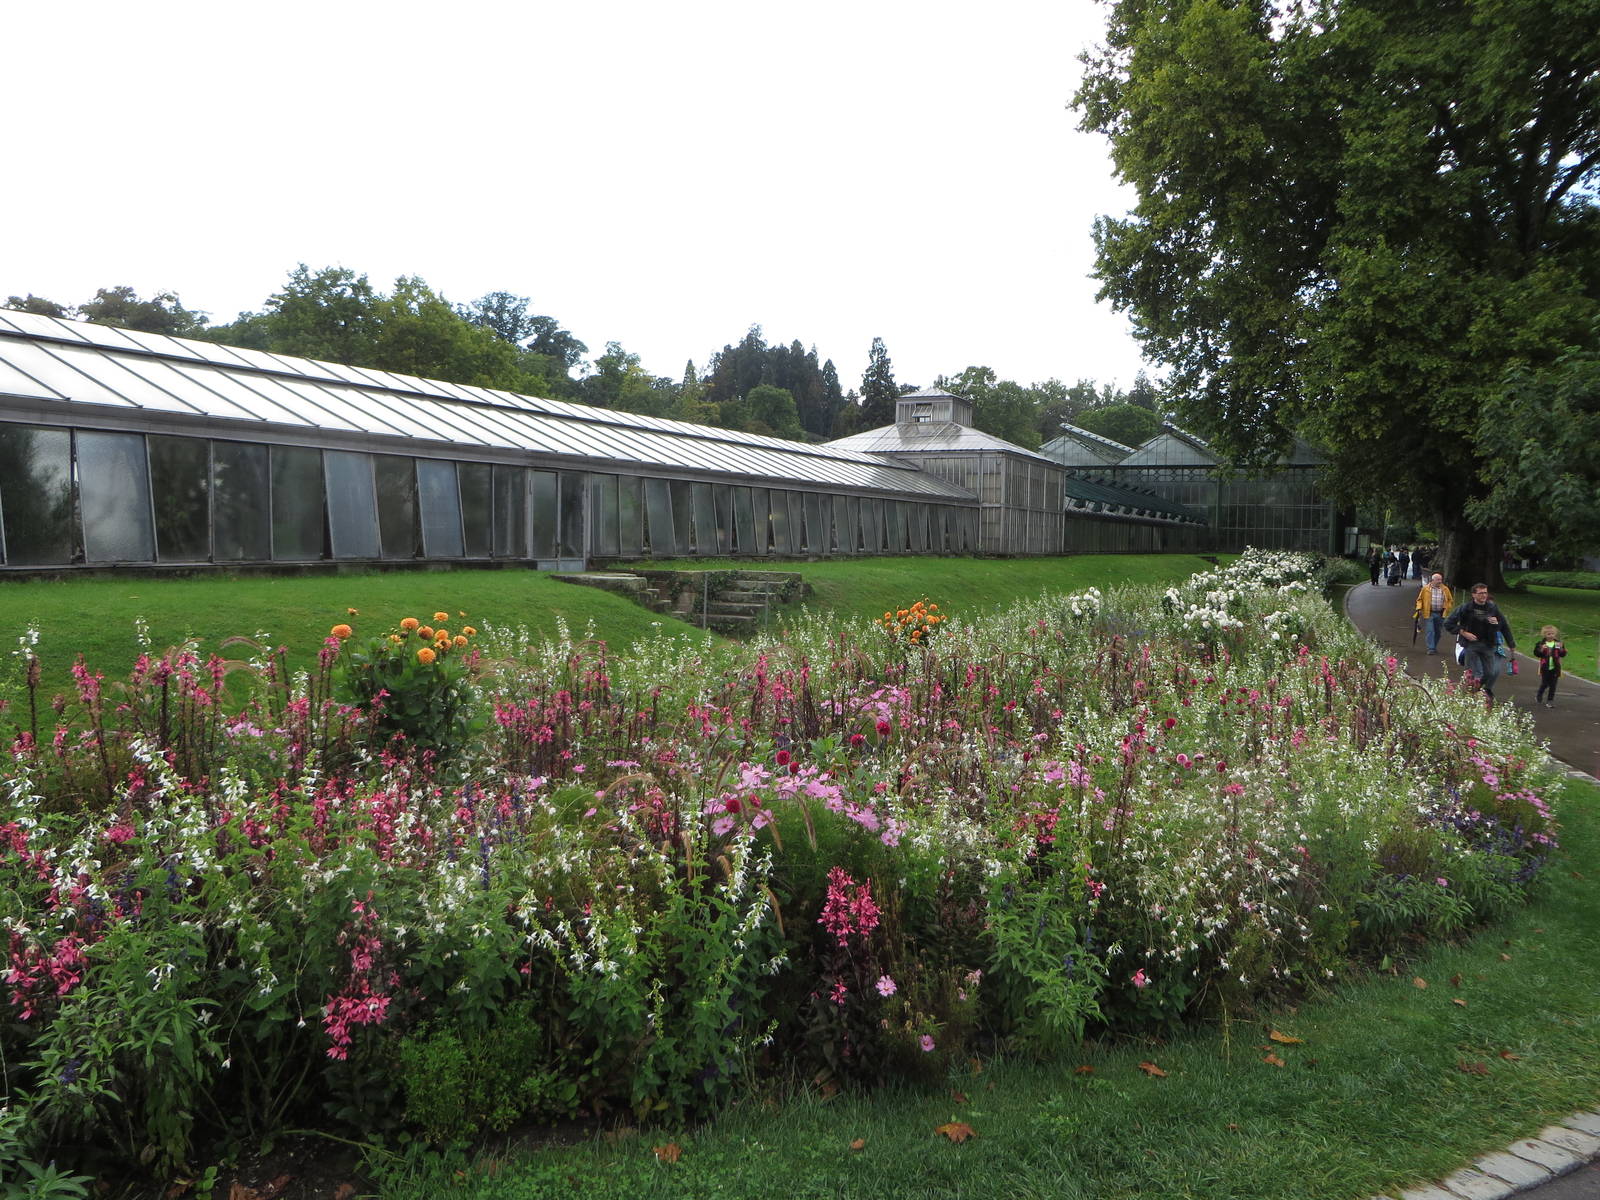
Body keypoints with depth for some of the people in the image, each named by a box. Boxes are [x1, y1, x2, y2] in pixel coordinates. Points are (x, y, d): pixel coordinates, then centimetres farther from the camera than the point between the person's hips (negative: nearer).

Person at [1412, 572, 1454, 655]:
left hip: (1440, 614, 3)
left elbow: (1450, 601, 13)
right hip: (1429, 613, -3)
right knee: (1430, 631, -10)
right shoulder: (1425, 588, 0)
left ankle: (1434, 647, 25)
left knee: (1438, 632, 11)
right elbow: (1420, 599, 8)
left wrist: (1446, 608, -1)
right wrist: (1419, 608, -6)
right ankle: (1431, 649, -10)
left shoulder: (1445, 589, 6)